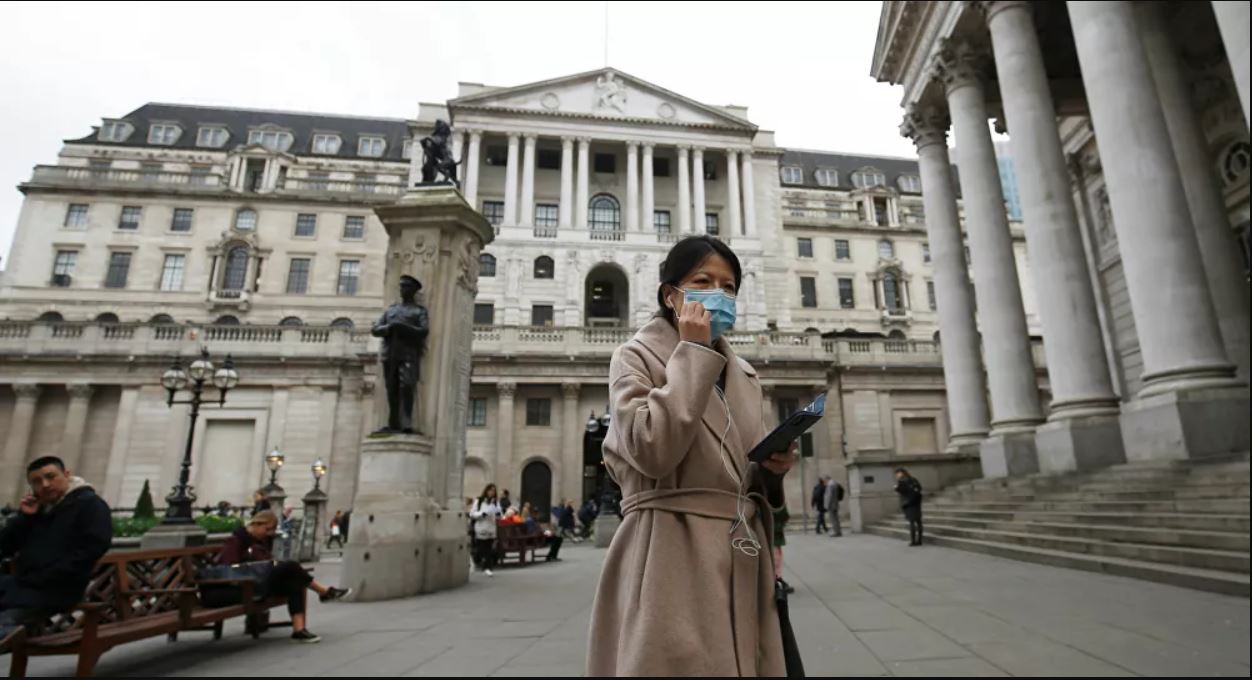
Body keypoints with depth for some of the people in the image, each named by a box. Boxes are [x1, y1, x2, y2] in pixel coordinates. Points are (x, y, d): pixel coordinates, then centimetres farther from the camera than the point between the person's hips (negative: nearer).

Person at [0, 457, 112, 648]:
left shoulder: (90, 504, -3)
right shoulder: (35, 507, 17)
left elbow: (91, 550, -14)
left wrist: (41, 580, -17)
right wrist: (23, 517, -3)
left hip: (56, 589, -8)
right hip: (22, 583, 8)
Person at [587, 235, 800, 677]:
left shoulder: (743, 375, 14)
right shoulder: (636, 357, -3)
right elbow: (651, 451, -21)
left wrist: (771, 468, -3)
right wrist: (693, 353, -14)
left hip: (740, 554, 6)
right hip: (671, 555, -6)